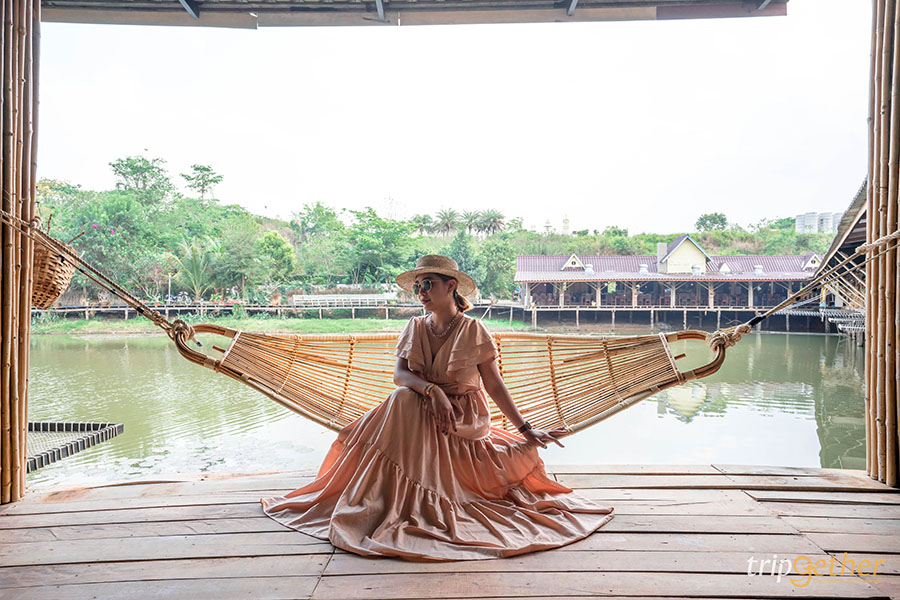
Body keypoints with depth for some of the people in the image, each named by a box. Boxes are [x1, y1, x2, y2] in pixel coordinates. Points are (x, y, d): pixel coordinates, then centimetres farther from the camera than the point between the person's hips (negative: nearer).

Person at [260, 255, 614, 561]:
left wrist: (526, 430, -6)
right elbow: (399, 374, -9)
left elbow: (495, 386, -4)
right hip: (423, 416, 4)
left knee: (404, 400, -26)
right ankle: (387, 501, -16)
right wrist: (432, 389, -28)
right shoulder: (414, 329, 3)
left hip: (464, 422, -3)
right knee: (403, 398, -26)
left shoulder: (474, 332, -7)